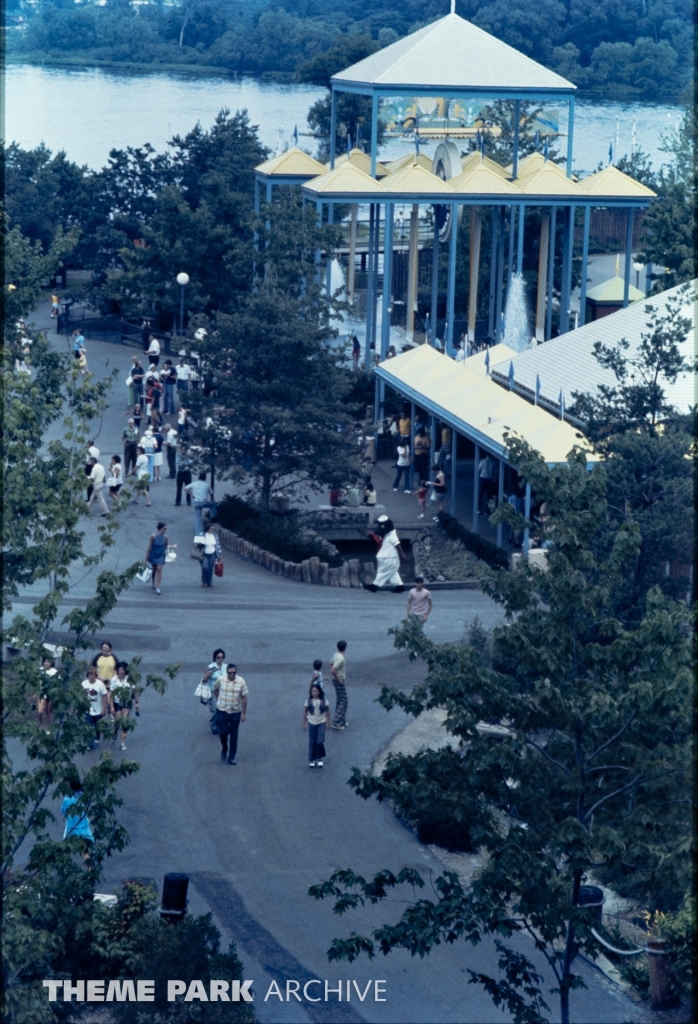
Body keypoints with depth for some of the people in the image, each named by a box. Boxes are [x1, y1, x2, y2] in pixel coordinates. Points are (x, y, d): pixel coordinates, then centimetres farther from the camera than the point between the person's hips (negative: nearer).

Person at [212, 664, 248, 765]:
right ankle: (224, 749, 27)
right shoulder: (221, 680, -9)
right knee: (223, 732, -3)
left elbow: (244, 698, -5)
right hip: (222, 711, 0)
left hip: (235, 712, 0)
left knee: (234, 735, 5)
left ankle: (231, 757, 15)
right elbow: (215, 688, 13)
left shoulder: (241, 682, -11)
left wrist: (244, 713, -5)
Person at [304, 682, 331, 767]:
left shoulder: (323, 701, -7)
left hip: (321, 723, -1)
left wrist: (328, 722, 3)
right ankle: (311, 760, 16)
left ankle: (319, 758, 8)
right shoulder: (309, 701, -7)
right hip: (312, 723, 1)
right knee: (312, 742, 5)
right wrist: (304, 724, 0)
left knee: (320, 741, -9)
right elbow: (305, 712, 0)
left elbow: (327, 711, 3)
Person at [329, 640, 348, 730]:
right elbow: (333, 670, -33)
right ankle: (336, 723, -4)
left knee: (340, 701, 18)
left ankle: (342, 721, 27)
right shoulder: (341, 658, -25)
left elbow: (331, 664, 19)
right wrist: (338, 680, -20)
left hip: (338, 680, 10)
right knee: (343, 702, -3)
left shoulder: (336, 655, 4)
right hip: (340, 681, -10)